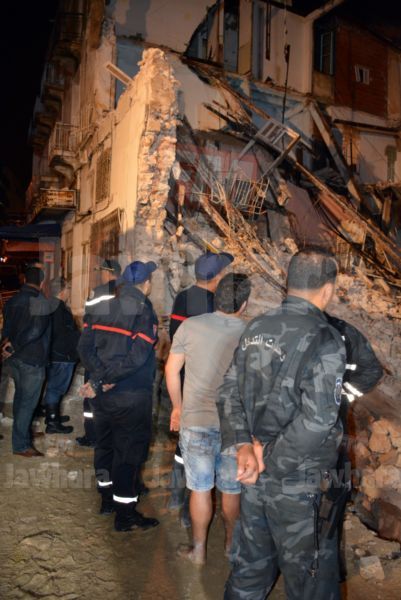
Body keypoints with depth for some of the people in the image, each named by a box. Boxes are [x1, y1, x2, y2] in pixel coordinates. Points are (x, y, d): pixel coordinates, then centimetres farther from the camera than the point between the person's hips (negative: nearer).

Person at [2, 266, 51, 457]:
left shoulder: (13, 300, 10)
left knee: (20, 397, 21)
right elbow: (36, 330, -25)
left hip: (15, 357, 8)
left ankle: (23, 435, 35)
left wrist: (9, 342, 0)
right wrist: (14, 346, -19)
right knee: (28, 401, 0)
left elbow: (7, 326, 12)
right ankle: (20, 445, 6)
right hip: (32, 359, -8)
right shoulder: (40, 302, -16)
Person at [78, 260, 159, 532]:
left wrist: (100, 376, -10)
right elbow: (136, 358, -24)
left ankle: (107, 499, 37)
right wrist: (100, 382, -19)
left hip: (104, 394, 7)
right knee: (130, 451, 5)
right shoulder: (144, 312, -15)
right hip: (132, 396, -6)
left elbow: (85, 347, -3)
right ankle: (126, 515, 15)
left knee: (105, 444, 21)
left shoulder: (101, 308, 4)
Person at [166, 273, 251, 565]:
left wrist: (178, 407, 15)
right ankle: (231, 544, 37)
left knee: (200, 489, 14)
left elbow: (172, 370, 1)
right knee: (232, 489, 18)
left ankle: (199, 549, 29)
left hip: (196, 421, 0)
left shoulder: (190, 326, -8)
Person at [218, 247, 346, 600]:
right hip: (297, 483, -6)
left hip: (255, 476, 6)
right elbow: (317, 421, -26)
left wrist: (244, 446, -7)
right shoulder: (325, 340, -19)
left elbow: (229, 393, 2)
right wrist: (270, 455, -15)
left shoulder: (256, 329, 1)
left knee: (251, 565, 24)